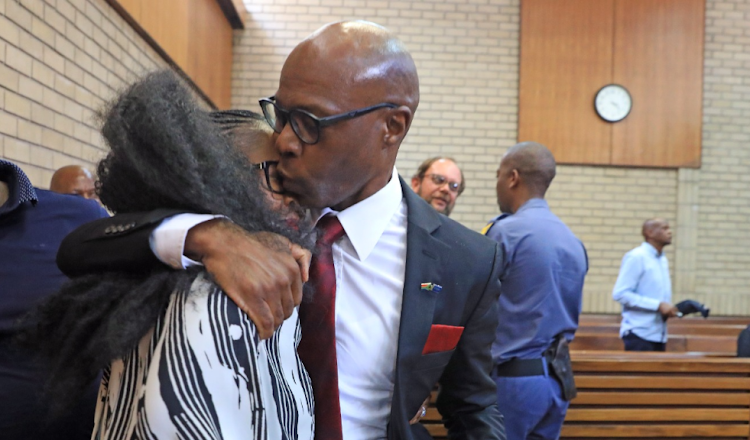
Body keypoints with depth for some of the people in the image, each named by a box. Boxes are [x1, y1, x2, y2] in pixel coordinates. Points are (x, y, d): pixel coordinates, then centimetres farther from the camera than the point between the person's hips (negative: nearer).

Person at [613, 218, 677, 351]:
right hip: (639, 334, -8)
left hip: (659, 334, 8)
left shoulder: (663, 260, 15)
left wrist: (670, 309, 2)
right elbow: (620, 294, -17)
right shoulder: (636, 257, -10)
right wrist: (658, 305, -19)